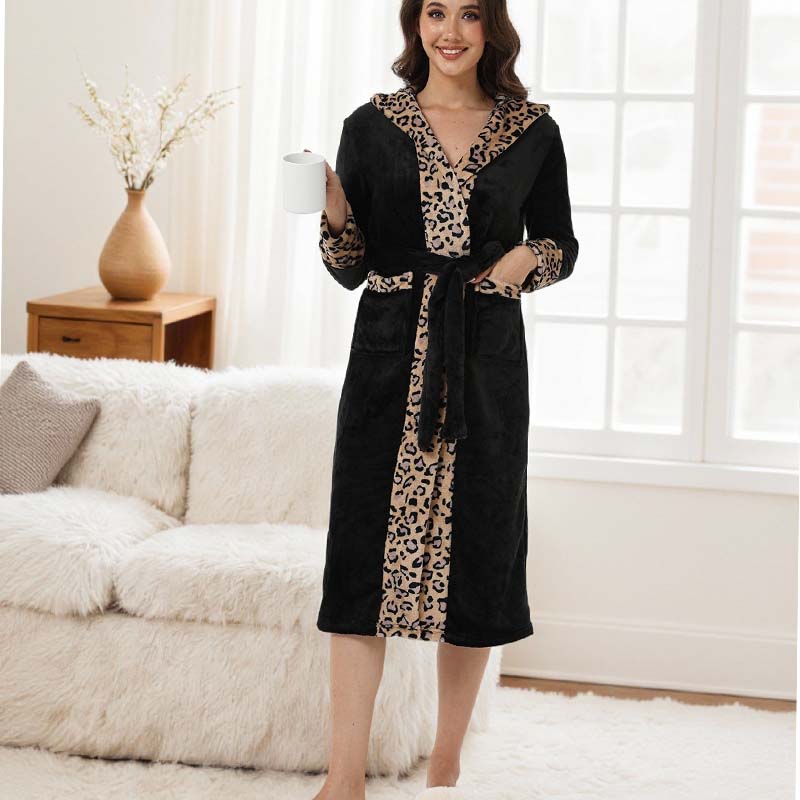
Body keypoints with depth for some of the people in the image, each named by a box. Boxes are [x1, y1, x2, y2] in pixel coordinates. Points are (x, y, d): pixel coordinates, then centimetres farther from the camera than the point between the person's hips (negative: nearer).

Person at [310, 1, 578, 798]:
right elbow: (351, 270, 5)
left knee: (475, 553, 6)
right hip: (391, 358, -1)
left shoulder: (532, 133, 4)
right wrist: (335, 216, -14)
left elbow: (561, 245, 14)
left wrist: (528, 258, -7)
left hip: (485, 366, 1)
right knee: (365, 553, -4)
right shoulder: (372, 126, 3)